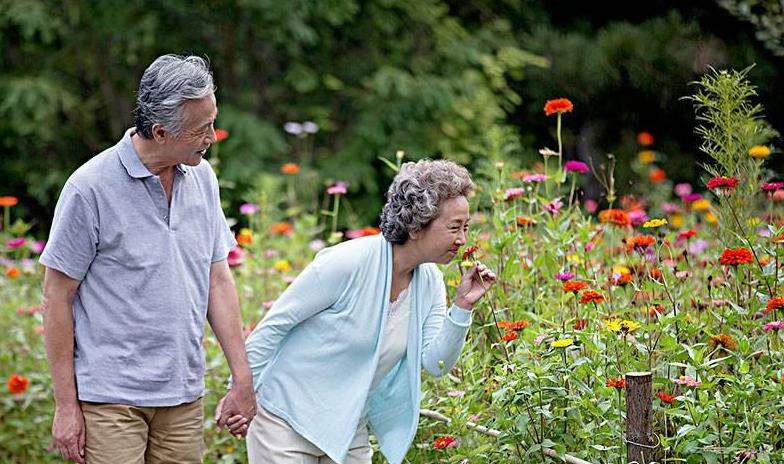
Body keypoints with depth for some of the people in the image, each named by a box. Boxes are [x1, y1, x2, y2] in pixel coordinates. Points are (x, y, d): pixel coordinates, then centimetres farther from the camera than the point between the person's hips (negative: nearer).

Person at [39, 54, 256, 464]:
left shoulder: (202, 178, 8)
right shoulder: (90, 188, -11)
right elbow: (57, 298, -7)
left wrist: (242, 378, 10)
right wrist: (65, 405, -8)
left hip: (183, 399, 6)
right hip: (110, 398, -6)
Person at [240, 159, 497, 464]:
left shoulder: (430, 281, -1)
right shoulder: (348, 262, -22)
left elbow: (436, 364, -6)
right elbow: (274, 325, -16)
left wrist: (462, 307, -18)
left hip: (349, 427, 7)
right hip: (287, 419, -6)